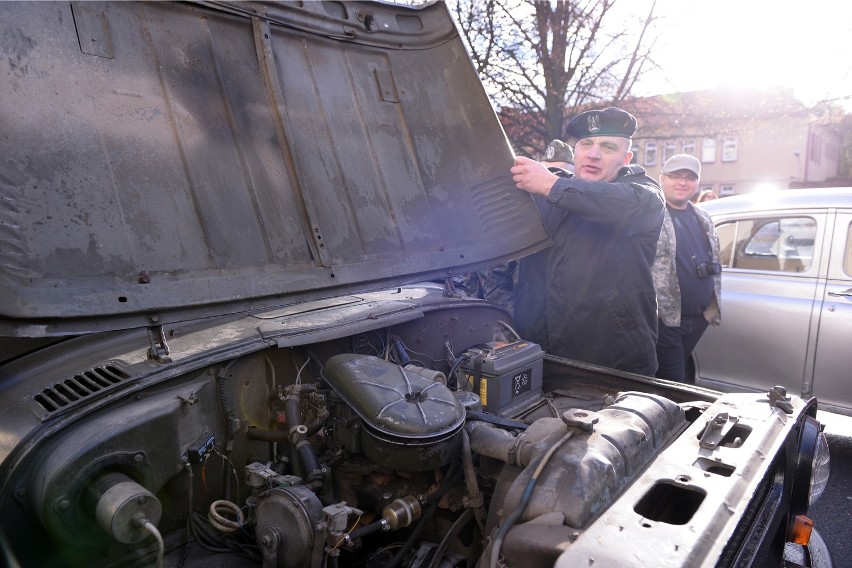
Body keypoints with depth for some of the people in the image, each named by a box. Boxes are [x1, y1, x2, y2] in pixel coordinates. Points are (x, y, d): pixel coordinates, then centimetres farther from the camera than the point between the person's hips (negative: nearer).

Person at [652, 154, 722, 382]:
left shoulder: (703, 219, 15)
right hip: (665, 318, -7)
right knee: (671, 382, -3)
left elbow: (713, 263, 23)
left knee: (679, 373, 18)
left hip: (699, 318, 7)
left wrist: (715, 306, 20)